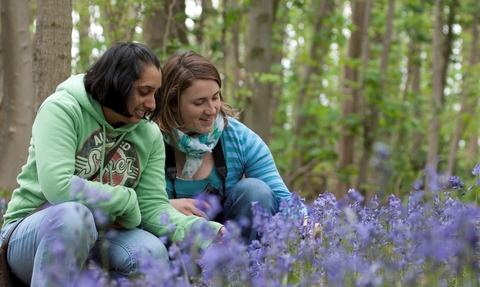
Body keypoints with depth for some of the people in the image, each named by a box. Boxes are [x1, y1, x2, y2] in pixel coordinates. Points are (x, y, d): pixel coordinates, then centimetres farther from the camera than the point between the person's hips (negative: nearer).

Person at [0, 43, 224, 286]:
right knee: (74, 214, -38)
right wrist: (127, 200, -17)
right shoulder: (61, 109, -14)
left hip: (98, 236, 5)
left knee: (152, 252, -28)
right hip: (32, 232, -4)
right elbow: (58, 186, -27)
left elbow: (153, 205, -4)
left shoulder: (149, 134, 3)